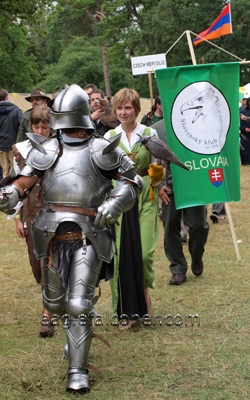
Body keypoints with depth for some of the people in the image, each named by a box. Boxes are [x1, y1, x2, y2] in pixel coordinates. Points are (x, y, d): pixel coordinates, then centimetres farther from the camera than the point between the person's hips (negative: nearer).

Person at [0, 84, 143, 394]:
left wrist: (116, 203, -10)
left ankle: (78, 372, 0)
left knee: (79, 304, -9)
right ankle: (77, 334, 48)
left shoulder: (101, 150, 0)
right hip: (52, 236, 3)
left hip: (89, 237, -3)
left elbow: (134, 180, 7)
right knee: (54, 302, 15)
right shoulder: (45, 150, 6)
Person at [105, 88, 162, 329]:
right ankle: (127, 310, 8)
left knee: (144, 250, -7)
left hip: (145, 197, -1)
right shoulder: (109, 137, 4)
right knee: (122, 252, -2)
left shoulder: (150, 134, 1)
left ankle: (144, 288, 24)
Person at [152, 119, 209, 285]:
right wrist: (158, 185, -5)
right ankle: (178, 270, 16)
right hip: (170, 186, 1)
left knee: (198, 225, -2)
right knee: (171, 228, 2)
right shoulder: (156, 129, 2)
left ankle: (197, 258, 28)